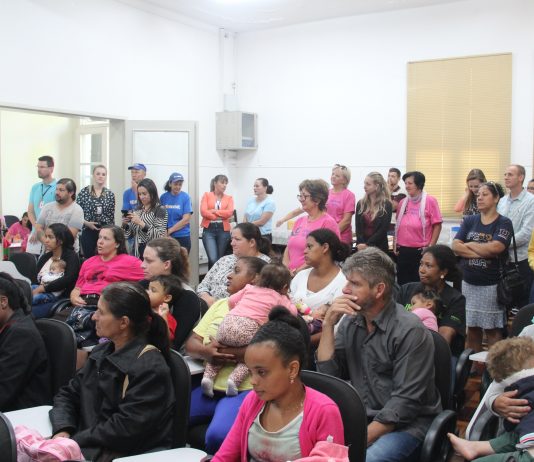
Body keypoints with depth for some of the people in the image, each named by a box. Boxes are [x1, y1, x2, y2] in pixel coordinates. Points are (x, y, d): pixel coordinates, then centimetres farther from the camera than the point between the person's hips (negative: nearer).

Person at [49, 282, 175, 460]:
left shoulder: (150, 368, -17)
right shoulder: (102, 352, 10)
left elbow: (125, 430, -21)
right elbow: (68, 394, 11)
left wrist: (72, 442, -17)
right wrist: (62, 431, -8)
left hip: (126, 454, -7)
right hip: (88, 445, 7)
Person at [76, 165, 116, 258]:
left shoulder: (110, 194, 5)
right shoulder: (84, 192, 0)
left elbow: (112, 216, 6)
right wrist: (86, 223, -12)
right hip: (88, 231, -1)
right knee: (88, 257, 4)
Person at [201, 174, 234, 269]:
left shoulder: (229, 198, 11)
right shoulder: (207, 195, 6)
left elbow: (229, 212, -5)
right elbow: (203, 211, -6)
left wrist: (214, 211, -9)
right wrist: (221, 217, -7)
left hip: (223, 230, 2)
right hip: (209, 230, -2)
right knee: (213, 259, -15)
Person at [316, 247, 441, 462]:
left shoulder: (410, 331, -16)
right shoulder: (350, 322, 3)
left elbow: (405, 401, -18)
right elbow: (328, 375, -1)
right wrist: (328, 324, -10)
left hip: (404, 423, -5)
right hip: (360, 417, 6)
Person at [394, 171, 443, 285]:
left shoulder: (430, 201, -5)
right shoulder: (403, 202, 9)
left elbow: (437, 225, -5)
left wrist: (431, 247, -9)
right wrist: (395, 244, 10)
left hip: (421, 251, -4)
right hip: (403, 250, 5)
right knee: (402, 283, 11)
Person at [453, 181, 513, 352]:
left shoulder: (504, 223, -4)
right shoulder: (469, 221, 8)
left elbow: (495, 248, -20)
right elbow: (455, 246, -4)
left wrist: (470, 244, -6)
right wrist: (483, 252, -14)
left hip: (491, 285, -4)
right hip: (468, 283, 4)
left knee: (492, 330, 5)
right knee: (472, 328, 11)